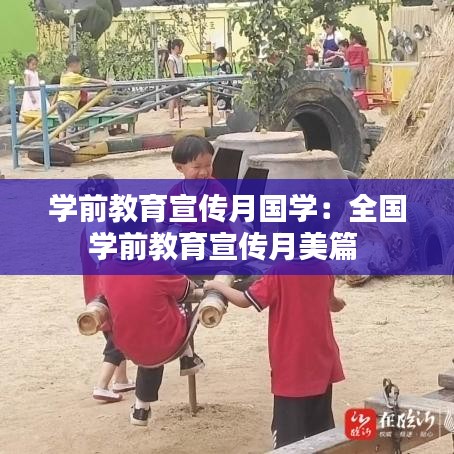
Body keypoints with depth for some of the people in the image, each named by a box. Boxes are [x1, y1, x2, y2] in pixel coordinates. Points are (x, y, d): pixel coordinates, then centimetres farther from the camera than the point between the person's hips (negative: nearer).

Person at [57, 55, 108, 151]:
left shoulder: (63, 76, 17)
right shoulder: (75, 77, -6)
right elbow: (89, 80, -6)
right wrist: (102, 82, 0)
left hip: (60, 101, 8)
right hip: (69, 103, -8)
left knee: (62, 124, 12)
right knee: (70, 125, 0)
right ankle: (68, 144, 1)